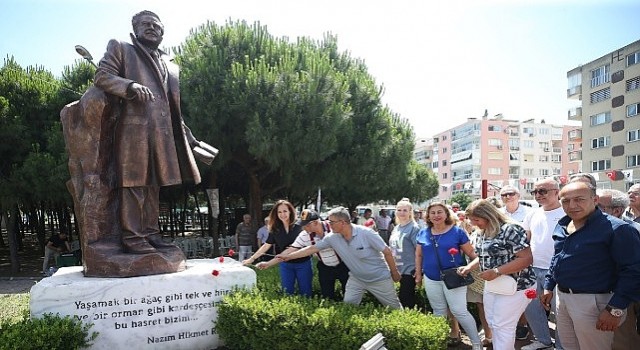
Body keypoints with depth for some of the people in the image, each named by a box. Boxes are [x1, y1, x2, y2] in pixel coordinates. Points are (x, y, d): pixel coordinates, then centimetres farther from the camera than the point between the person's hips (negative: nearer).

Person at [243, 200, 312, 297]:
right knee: (287, 293, 10)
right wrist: (251, 259, 3)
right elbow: (266, 246, 5)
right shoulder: (275, 229, -1)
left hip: (303, 264, -3)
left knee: (305, 293, 7)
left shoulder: (300, 226, -12)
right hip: (285, 265, 3)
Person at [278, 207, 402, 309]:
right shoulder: (332, 238, -13)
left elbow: (387, 251, -18)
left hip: (379, 279, -4)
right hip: (356, 279, 4)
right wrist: (288, 256, -8)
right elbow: (312, 249, -7)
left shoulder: (366, 233, -27)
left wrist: (395, 272, -9)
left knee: (395, 308, 11)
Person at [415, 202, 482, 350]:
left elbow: (471, 253, -3)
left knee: (459, 311, -4)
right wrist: (419, 274, 12)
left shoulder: (457, 231, -6)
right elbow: (419, 255, 13)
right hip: (431, 279, 4)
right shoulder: (423, 233, 4)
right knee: (439, 312, 15)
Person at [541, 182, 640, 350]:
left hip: (593, 302, -7)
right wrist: (549, 287, 17)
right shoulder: (562, 225, 7)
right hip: (561, 296, 7)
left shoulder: (617, 229, -17)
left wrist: (615, 309, -21)